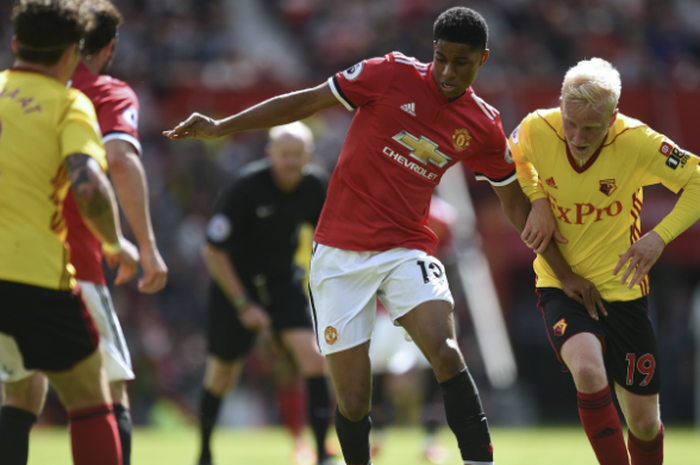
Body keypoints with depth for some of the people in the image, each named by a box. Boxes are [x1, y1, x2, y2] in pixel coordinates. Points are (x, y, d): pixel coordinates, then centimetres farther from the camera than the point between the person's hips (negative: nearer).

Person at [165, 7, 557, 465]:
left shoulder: (484, 127, 2)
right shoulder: (393, 74, -7)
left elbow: (514, 199, 17)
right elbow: (307, 101, 0)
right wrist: (220, 127, -1)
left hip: (407, 250, 1)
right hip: (341, 254, -1)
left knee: (447, 354, -27)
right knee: (353, 404, -3)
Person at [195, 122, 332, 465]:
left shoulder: (313, 185, -9)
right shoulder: (246, 186, -23)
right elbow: (213, 251, -18)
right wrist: (243, 305, -17)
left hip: (282, 279, 3)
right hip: (236, 281, -3)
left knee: (311, 354, -18)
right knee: (222, 375, 8)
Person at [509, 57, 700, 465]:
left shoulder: (637, 142, -19)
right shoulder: (536, 130, -15)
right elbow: (513, 164, 8)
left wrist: (659, 237, -25)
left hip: (622, 290, 0)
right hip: (561, 283, 0)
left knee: (644, 420, 5)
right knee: (588, 370, -32)